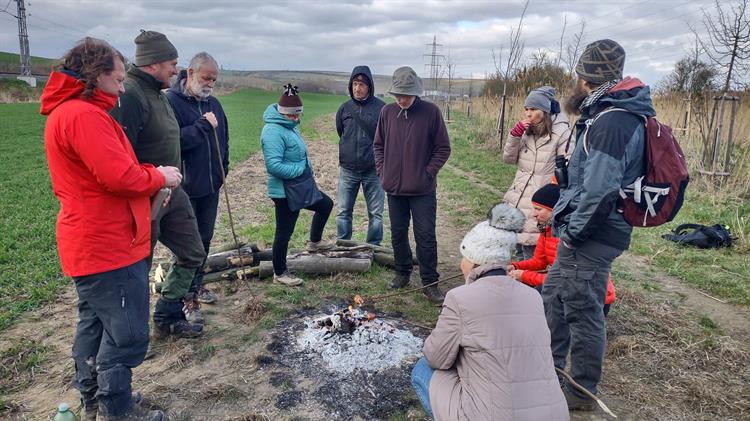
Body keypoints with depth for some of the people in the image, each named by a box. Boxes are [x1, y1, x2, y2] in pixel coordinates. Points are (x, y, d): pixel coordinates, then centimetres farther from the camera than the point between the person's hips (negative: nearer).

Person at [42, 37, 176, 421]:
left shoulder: (69, 111, 15)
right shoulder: (84, 115, -20)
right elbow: (119, 176, -26)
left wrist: (151, 172, 2)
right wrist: (159, 177, -9)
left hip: (90, 243, 11)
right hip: (108, 246, -11)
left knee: (95, 323, 21)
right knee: (126, 334, 0)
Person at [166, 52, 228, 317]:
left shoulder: (213, 103, 10)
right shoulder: (171, 101, -12)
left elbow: (223, 137, 20)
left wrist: (223, 168, 12)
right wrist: (202, 125, -21)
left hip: (210, 185, 7)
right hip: (186, 186, -7)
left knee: (205, 238, 18)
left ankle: (197, 284, 35)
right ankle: (187, 297, 14)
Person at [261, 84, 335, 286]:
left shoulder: (289, 125, 7)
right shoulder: (273, 131, -24)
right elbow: (274, 165, -31)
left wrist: (307, 165, 5)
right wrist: (301, 169, -21)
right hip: (284, 191, -10)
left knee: (326, 204, 24)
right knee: (284, 232, 4)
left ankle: (314, 241, 43)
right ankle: (280, 273, 22)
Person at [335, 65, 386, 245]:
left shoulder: (381, 108, -6)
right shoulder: (344, 108, 4)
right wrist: (345, 156, 14)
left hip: (373, 170, -2)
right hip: (347, 170, 3)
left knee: (376, 213, 7)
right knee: (343, 212, 8)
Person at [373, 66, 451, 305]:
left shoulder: (431, 112, -8)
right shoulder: (387, 112, 1)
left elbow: (443, 148, -3)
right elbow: (378, 145, 12)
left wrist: (428, 172, -9)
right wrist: (382, 171, 3)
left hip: (422, 189, -3)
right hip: (394, 187, 4)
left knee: (426, 236, 0)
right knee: (398, 234, 15)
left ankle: (430, 282, 12)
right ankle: (402, 273, 32)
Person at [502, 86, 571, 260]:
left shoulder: (561, 132, -9)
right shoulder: (526, 131, 8)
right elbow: (509, 159, 9)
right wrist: (515, 134, -4)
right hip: (518, 195, 6)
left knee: (530, 244, -8)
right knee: (517, 243, 12)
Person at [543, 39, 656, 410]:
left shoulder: (612, 122, -23)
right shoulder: (615, 114, 10)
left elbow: (599, 192, -29)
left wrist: (573, 232, -16)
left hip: (591, 237, -10)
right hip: (586, 232, 10)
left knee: (583, 311, 4)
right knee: (553, 295, 21)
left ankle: (582, 391, 23)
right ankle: (549, 367, 38)